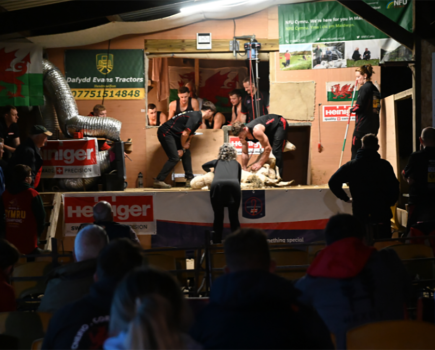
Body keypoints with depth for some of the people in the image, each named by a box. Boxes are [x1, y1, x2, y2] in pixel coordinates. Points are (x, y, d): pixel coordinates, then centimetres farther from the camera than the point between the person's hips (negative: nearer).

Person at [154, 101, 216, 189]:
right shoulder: (195, 117, -19)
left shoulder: (198, 117, 13)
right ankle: (158, 181, -11)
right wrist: (183, 147, -5)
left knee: (186, 153, 9)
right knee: (174, 158, -14)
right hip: (165, 133, -10)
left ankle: (190, 180, 10)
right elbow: (185, 134, -22)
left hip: (173, 134, 10)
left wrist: (183, 149, 1)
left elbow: (190, 135, 11)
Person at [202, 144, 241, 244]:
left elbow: (204, 166, 50)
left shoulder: (217, 162, 32)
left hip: (217, 185, 0)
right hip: (233, 186, 0)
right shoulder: (236, 164, 30)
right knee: (234, 217, 7)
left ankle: (216, 242, 9)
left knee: (218, 217, 9)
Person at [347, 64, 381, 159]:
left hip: (362, 126, -8)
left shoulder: (364, 88, -10)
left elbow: (359, 107, -17)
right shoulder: (375, 89, 15)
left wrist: (350, 110, 2)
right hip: (374, 126, 8)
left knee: (356, 151, -4)